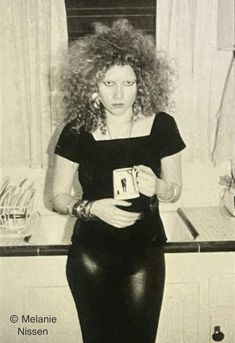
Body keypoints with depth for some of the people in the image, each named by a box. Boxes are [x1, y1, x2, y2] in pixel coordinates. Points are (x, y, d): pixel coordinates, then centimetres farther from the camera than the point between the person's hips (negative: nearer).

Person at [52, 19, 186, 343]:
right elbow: (59, 197, -3)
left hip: (145, 252, 1)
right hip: (91, 253, 0)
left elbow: (175, 190, 1)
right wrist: (92, 208, -23)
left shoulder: (162, 126, -10)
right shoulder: (77, 132, -11)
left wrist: (158, 186, -21)